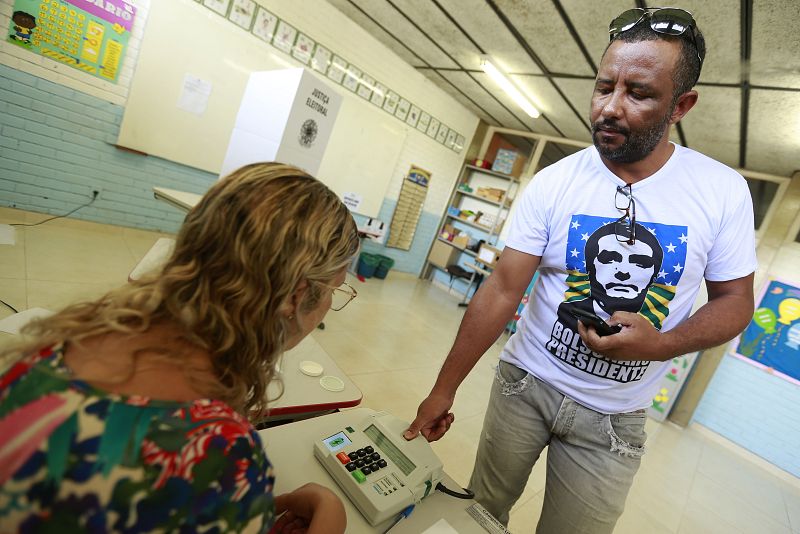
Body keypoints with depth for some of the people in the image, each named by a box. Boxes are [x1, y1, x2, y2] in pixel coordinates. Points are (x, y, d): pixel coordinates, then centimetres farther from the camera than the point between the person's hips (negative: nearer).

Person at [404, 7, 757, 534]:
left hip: (614, 416, 1)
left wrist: (661, 345, -21)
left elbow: (735, 300, 1)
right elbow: (501, 290, -14)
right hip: (525, 381, 0)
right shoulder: (552, 183, -12)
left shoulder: (724, 191, -9)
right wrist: (444, 388, -15)